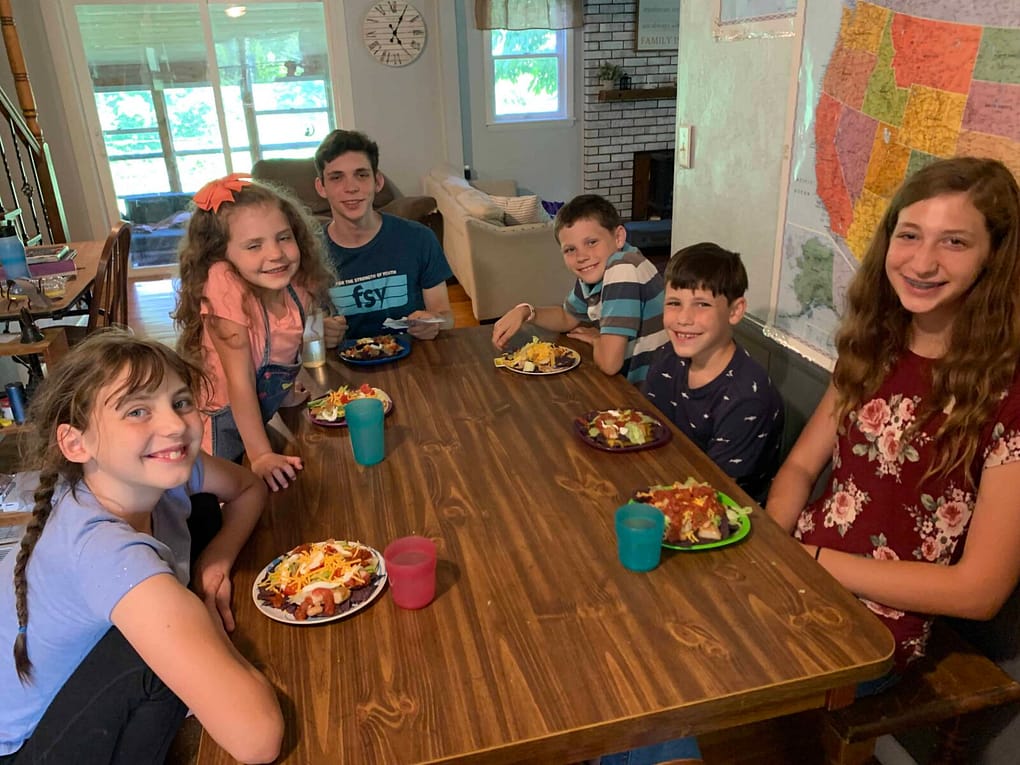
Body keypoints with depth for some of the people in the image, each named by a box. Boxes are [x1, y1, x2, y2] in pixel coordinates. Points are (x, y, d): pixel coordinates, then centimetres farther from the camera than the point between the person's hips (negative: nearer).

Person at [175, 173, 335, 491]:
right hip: (219, 424, -6)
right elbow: (240, 378, -28)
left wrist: (288, 390, -5)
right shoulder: (226, 286, -28)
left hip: (261, 414, 6)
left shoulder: (297, 284, -11)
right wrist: (261, 455, -29)